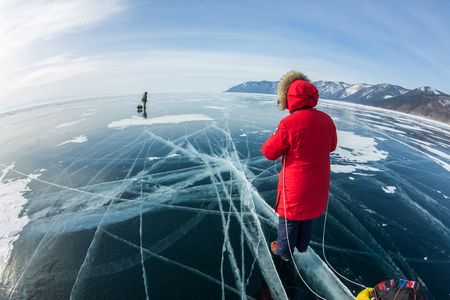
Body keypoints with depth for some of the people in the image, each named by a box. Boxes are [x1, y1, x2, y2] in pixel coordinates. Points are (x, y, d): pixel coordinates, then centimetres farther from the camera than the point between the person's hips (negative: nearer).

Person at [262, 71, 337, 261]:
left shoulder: (289, 123, -26)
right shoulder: (326, 119, -6)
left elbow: (269, 152, -17)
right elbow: (332, 146, 10)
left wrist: (276, 136, -1)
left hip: (296, 184, -6)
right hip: (318, 183, 6)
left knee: (289, 216, 15)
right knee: (308, 212, 26)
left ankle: (284, 251, 36)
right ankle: (302, 245, 47)